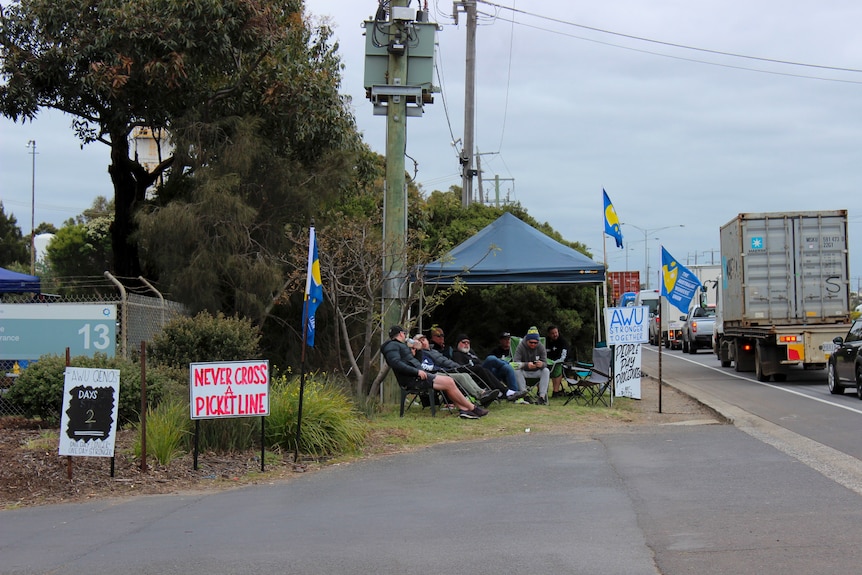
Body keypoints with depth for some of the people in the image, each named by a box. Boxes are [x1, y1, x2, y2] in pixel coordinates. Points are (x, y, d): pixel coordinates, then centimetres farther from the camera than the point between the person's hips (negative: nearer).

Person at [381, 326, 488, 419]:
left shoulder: (399, 345, 29)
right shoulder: (392, 346, -4)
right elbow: (396, 363, -21)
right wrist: (417, 371, -22)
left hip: (417, 375, 11)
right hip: (412, 379, -11)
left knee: (449, 380, 0)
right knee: (448, 382, -16)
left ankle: (464, 409, -10)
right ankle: (473, 408, -7)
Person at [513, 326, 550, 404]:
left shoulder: (541, 347, -6)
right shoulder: (521, 347, -11)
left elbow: (545, 363, -12)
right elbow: (516, 362, -21)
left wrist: (542, 364, -39)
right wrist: (526, 365, -43)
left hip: (536, 372, 1)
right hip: (524, 372, -1)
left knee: (546, 371, -29)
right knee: (517, 371, -33)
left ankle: (542, 396, -33)